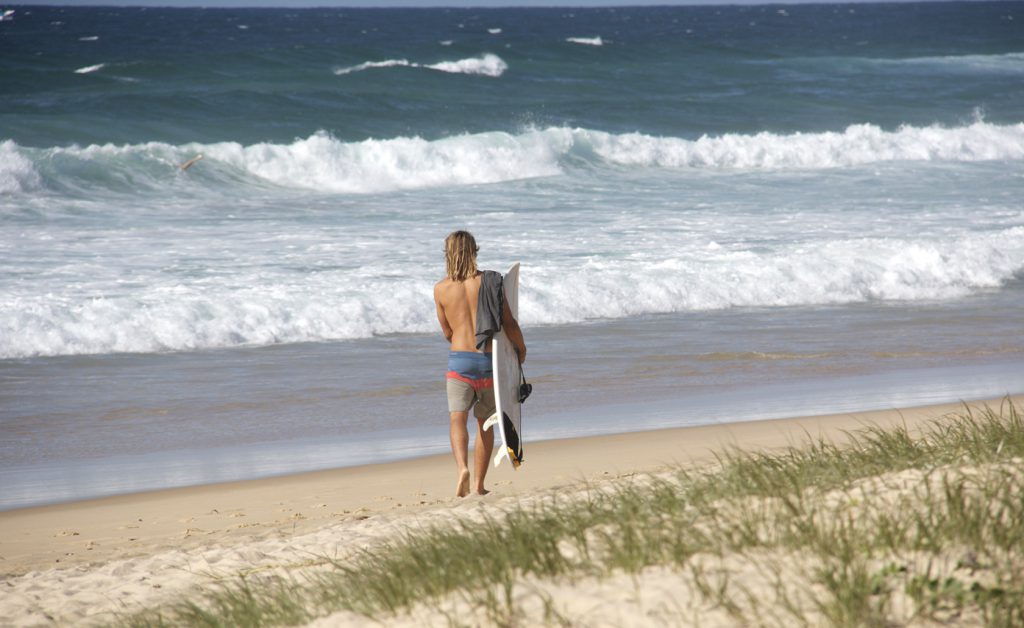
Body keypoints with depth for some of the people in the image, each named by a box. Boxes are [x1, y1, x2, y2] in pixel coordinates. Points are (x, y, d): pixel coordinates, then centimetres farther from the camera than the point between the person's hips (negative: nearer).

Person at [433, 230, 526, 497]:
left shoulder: (441, 288, 0)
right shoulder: (489, 281, -4)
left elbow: (447, 332, 9)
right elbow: (509, 323, -5)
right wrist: (521, 347, 13)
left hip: (458, 358, -1)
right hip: (488, 359, 1)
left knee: (457, 420, -6)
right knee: (485, 422, 14)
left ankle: (462, 468, -33)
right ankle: (479, 484, 18)